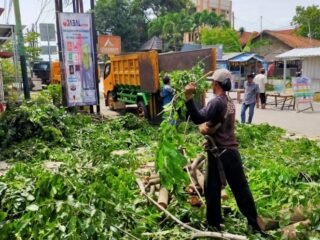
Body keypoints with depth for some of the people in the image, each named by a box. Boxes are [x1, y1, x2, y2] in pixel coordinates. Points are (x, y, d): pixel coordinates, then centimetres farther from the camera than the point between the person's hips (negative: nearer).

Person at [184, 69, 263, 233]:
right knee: (241, 188, 13)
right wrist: (204, 125, -12)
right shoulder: (230, 102, 13)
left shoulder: (216, 102, -15)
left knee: (212, 189, 6)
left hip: (219, 152, -8)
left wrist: (188, 97, -34)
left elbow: (198, 118, -27)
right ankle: (255, 224, 22)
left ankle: (213, 224, 18)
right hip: (232, 150, 8)